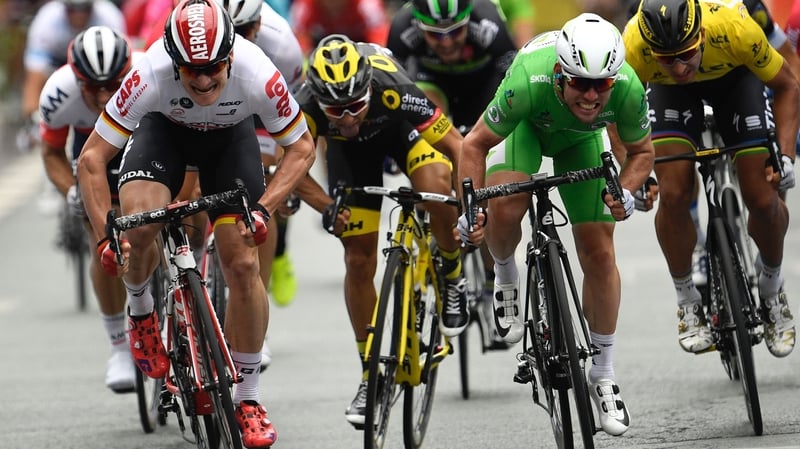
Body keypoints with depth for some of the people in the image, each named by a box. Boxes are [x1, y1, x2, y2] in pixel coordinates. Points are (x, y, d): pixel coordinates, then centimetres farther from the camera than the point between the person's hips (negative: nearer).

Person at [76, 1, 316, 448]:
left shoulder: (258, 76, -37)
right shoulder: (150, 76, -38)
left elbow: (302, 147, -19)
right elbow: (92, 159, -29)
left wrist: (263, 209, -32)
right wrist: (106, 236, -38)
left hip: (230, 136, 0)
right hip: (165, 127, 0)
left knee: (243, 264, -10)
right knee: (138, 223, -28)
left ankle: (248, 399, 5)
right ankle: (141, 307, 6)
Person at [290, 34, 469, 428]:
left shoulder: (392, 90, -42)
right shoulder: (308, 107, -36)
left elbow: (455, 145, -34)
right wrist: (328, 209, -35)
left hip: (402, 128, -2)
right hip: (349, 148, 2)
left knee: (436, 188, -35)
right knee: (359, 261, -3)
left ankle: (452, 278, -6)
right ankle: (370, 374, 13)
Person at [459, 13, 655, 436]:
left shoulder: (628, 90, -37)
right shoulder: (529, 82, -43)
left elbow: (641, 152, -14)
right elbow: (475, 144, -26)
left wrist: (625, 192, -32)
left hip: (581, 138, 2)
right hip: (527, 124, -2)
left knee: (599, 253, -2)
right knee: (503, 208, -31)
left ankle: (603, 375, 13)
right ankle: (505, 277, 4)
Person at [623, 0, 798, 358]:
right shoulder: (633, 47, -38)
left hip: (733, 75, 0)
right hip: (669, 90, 0)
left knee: (762, 200, -8)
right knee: (673, 194, -17)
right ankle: (688, 305, 5)